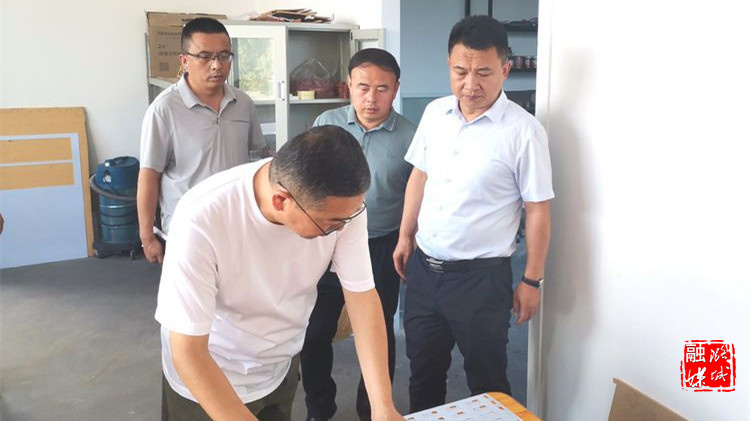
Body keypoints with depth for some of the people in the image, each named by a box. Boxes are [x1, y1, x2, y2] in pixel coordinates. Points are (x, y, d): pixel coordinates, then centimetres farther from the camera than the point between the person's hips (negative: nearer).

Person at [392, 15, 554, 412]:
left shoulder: (524, 131, -15)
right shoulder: (435, 113, 1)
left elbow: (537, 210, -10)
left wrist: (531, 280, -8)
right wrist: (405, 237, 12)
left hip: (481, 276, -5)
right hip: (423, 267, 5)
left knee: (486, 379, 12)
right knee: (423, 369, 21)